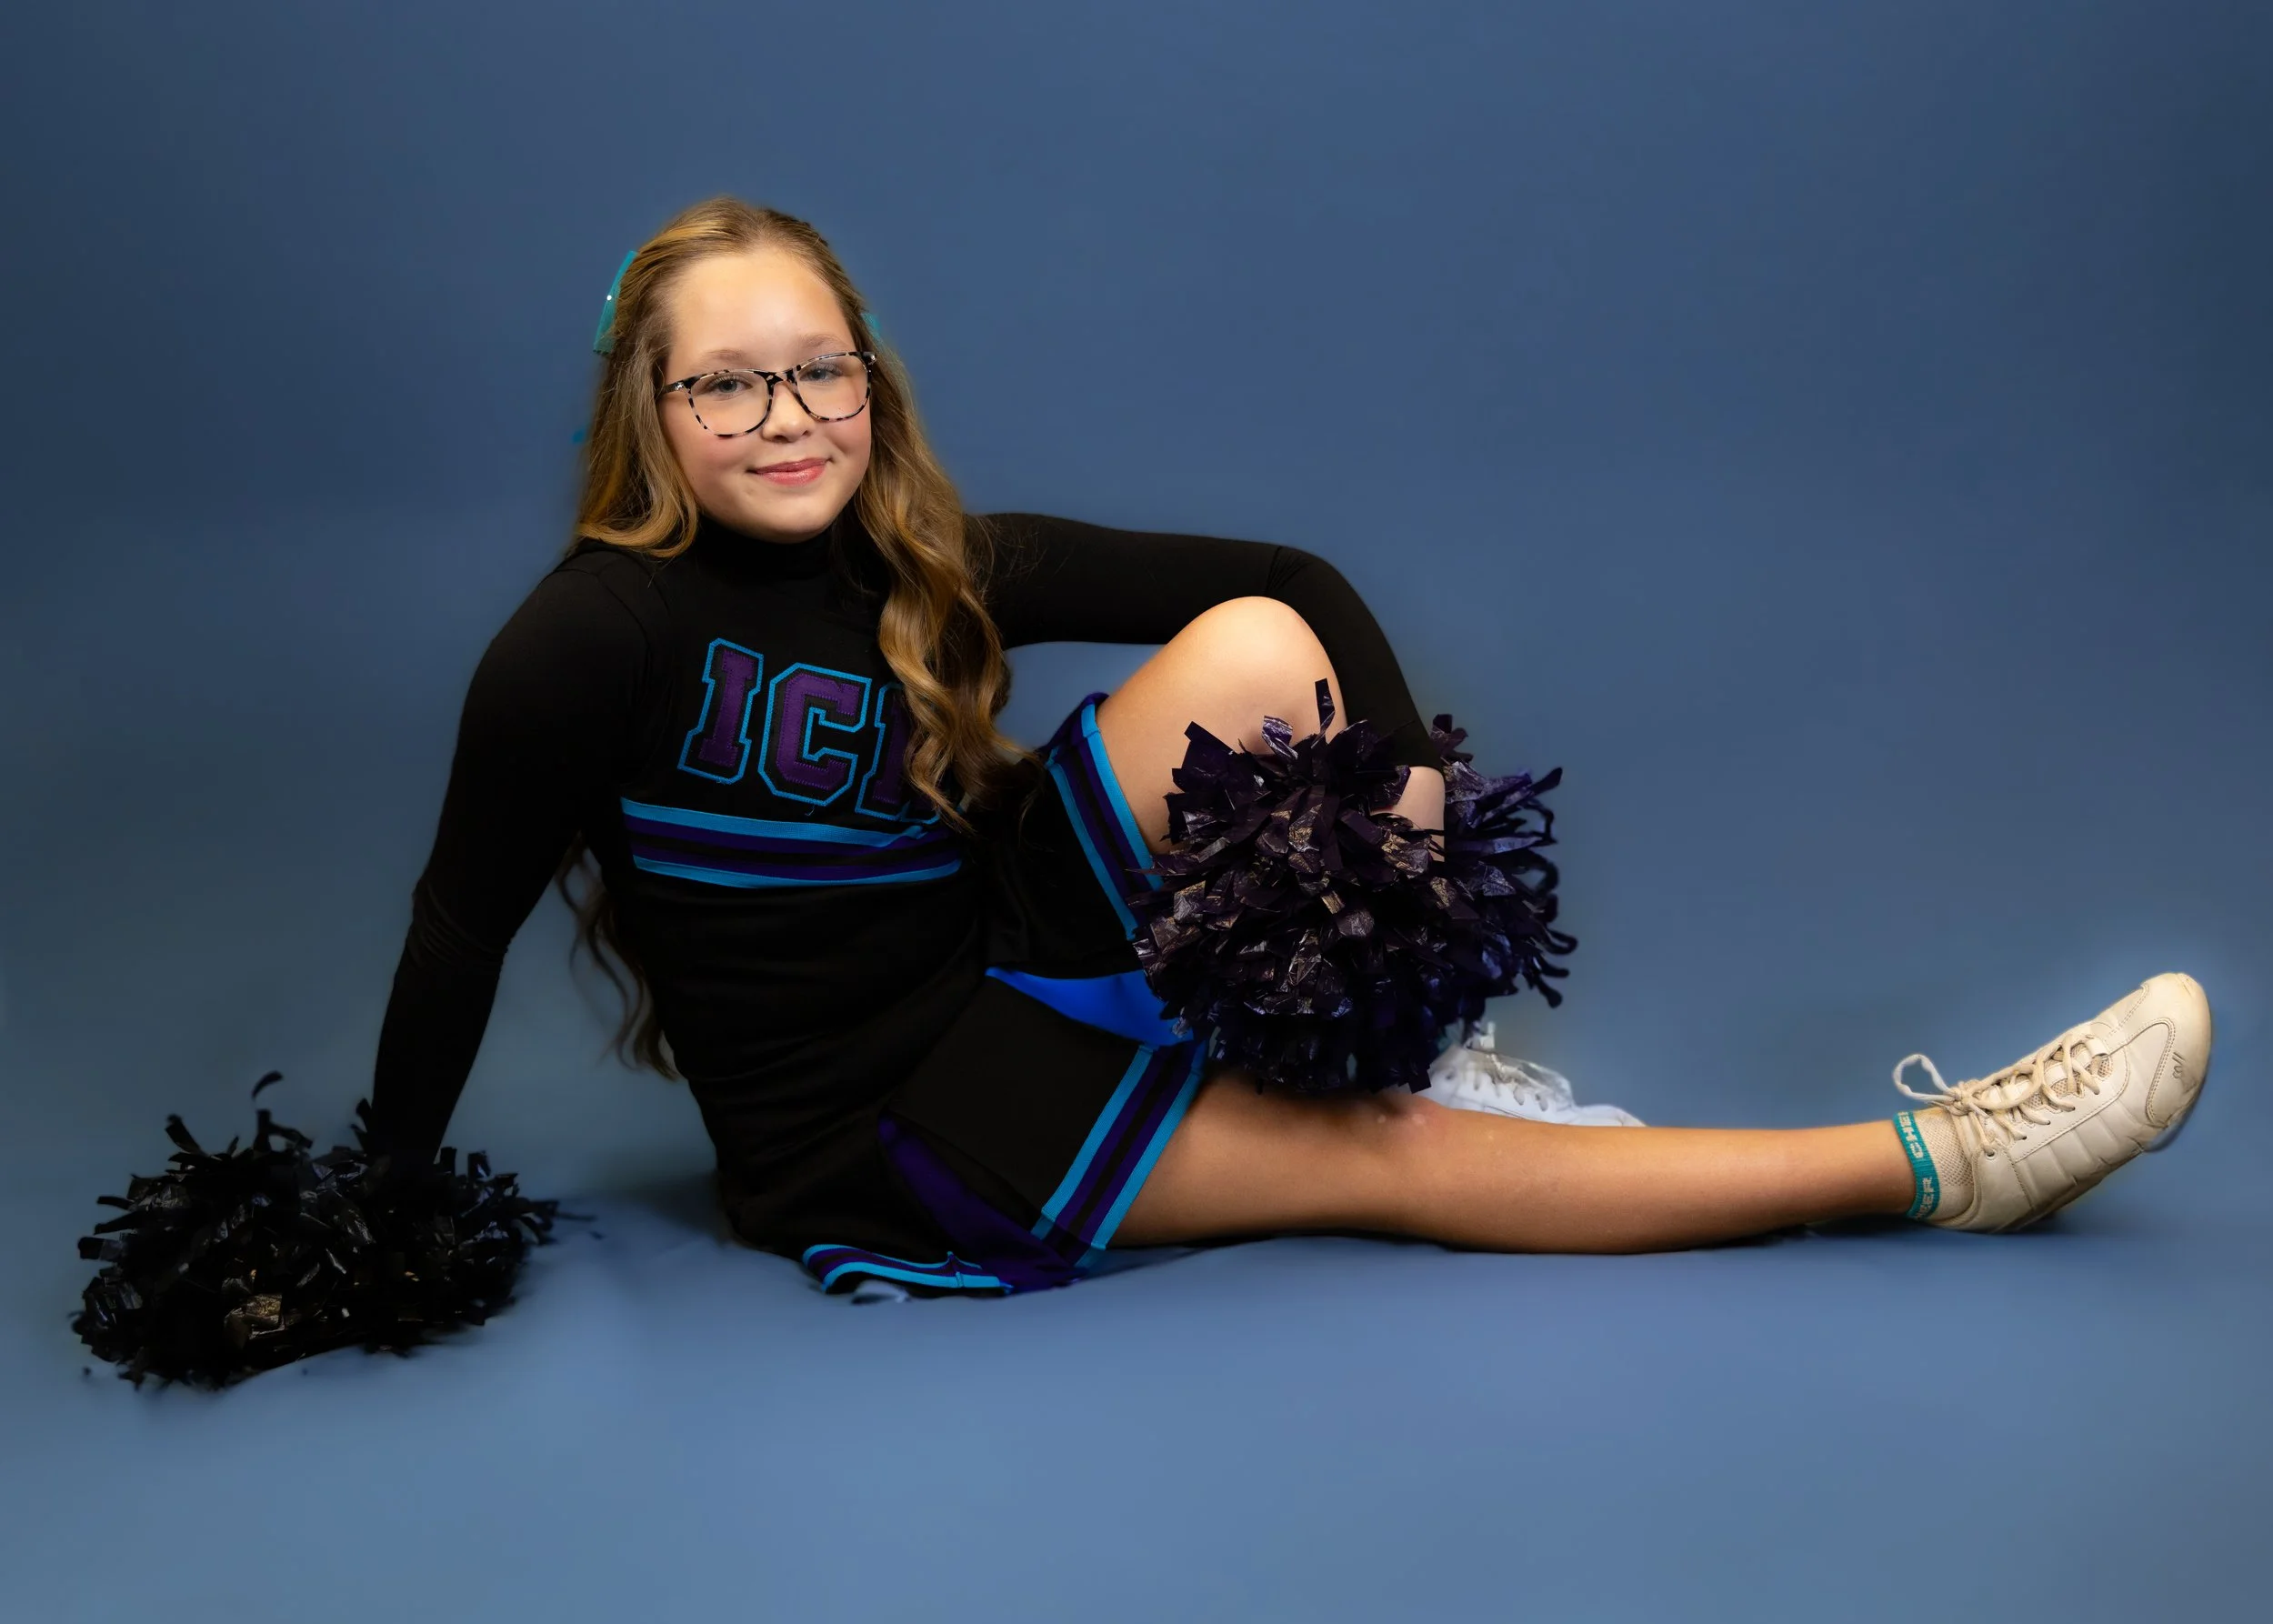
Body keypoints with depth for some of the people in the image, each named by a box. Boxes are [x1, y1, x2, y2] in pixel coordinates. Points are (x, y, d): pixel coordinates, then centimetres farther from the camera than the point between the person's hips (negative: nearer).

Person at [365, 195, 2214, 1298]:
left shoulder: (930, 567, -4)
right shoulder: (592, 642, -18)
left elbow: (1296, 578, -5)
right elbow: (461, 929, -8)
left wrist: (1406, 790, -19)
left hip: (1004, 960, 5)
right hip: (881, 1132, -5)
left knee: (1261, 642, -18)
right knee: (1405, 1160, -17)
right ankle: (1928, 1163, -5)